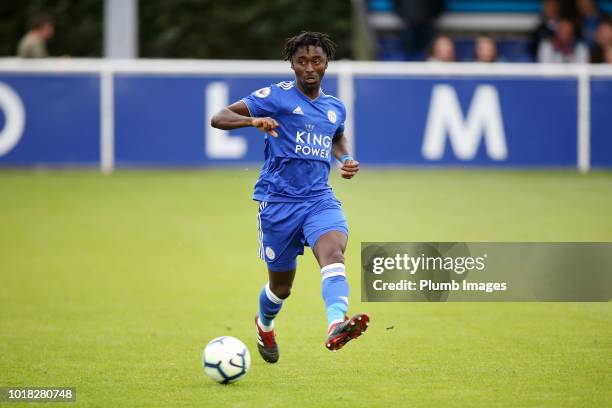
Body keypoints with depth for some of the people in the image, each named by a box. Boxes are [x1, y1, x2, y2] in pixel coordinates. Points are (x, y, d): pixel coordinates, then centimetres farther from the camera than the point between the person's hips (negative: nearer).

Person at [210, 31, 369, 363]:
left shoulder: (335, 108, 13)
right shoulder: (276, 96, -4)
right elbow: (218, 118, -10)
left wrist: (346, 159, 14)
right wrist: (253, 120, -31)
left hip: (319, 198, 3)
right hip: (278, 200, -3)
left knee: (333, 250, -29)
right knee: (281, 284, 8)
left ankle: (337, 327, -50)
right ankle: (264, 325, 43)